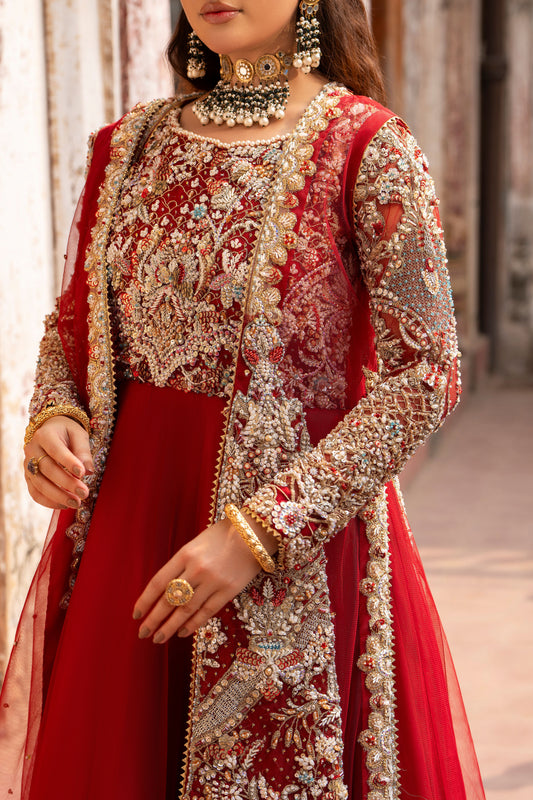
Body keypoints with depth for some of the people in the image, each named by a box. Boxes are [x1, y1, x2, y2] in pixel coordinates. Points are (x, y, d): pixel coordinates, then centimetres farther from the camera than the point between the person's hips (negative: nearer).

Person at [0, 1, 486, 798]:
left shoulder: (367, 149, -9)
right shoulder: (129, 146, 7)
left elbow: (426, 376, -14)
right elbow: (72, 321, 17)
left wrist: (257, 531, -18)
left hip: (296, 550, -4)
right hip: (125, 515, 5)